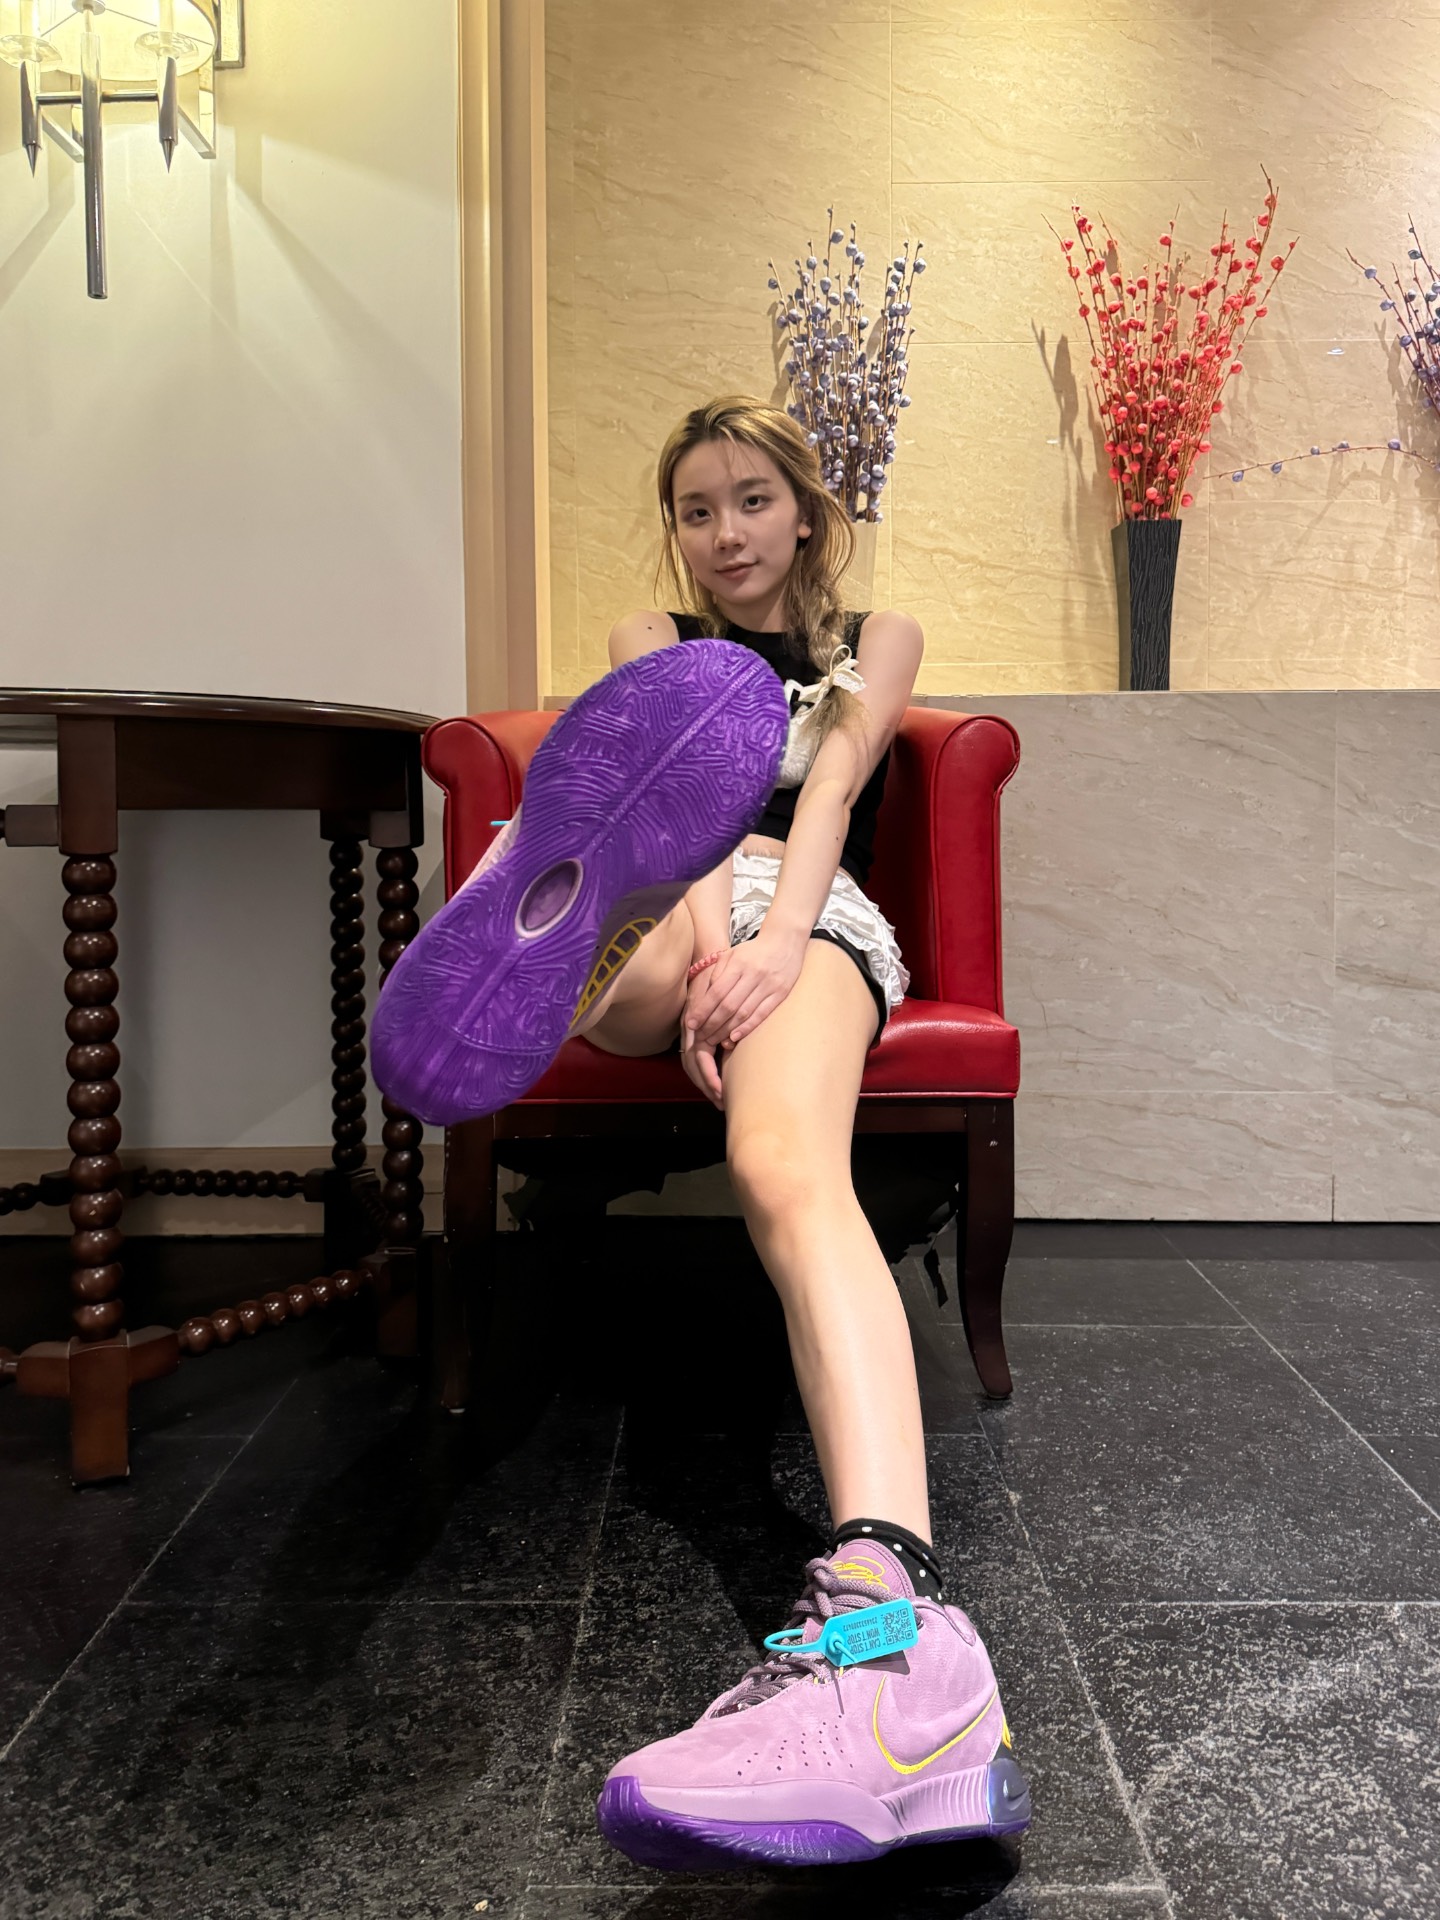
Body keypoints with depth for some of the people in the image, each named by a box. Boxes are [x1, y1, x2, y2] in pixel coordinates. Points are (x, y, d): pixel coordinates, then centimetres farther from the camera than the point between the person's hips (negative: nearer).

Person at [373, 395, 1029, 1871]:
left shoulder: (876, 638, 25)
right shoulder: (652, 637, 27)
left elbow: (834, 781, 1)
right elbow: (681, 791, 3)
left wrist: (771, 937, -22)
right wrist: (702, 937, -20)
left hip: (808, 916, -3)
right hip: (667, 924, 4)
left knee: (787, 1171, -38)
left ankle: (885, 1615, -63)